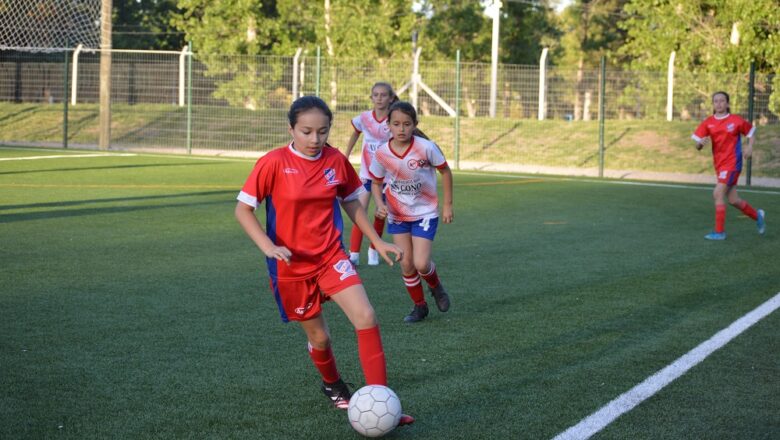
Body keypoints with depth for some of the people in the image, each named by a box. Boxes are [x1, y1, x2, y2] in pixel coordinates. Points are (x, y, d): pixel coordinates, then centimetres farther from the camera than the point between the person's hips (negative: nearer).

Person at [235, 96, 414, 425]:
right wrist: (268, 246, -23)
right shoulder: (273, 164, -15)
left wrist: (377, 242, 10)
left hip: (331, 256, 3)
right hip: (291, 265, -2)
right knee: (318, 336, 9)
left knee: (366, 317, -17)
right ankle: (333, 386, 42)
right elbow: (243, 209, -10)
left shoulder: (336, 161, -3)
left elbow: (351, 203, 13)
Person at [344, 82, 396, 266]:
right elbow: (355, 136, 13)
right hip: (366, 173, 0)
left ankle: (373, 250, 27)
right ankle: (354, 253, -8)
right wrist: (345, 158, 15)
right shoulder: (364, 118, -6)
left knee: (380, 215, 8)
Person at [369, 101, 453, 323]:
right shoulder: (382, 153, -15)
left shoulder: (426, 148, -21)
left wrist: (447, 204, -3)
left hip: (425, 213, -3)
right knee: (406, 264, 2)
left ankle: (436, 286, 23)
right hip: (397, 215, 3)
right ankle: (420, 306, 24)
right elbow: (376, 183, 2)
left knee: (421, 264, -12)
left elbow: (445, 171, -5)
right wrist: (379, 204, -16)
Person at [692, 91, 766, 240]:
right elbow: (698, 145, -1)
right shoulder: (708, 123, 3)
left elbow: (751, 131, 9)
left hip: (732, 163, -5)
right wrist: (699, 144, -25)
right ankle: (757, 216, 37)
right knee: (733, 200, 11)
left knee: (718, 194, -16)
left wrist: (749, 147, -7)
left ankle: (719, 231, -9)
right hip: (719, 164, 5)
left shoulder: (736, 121, -6)